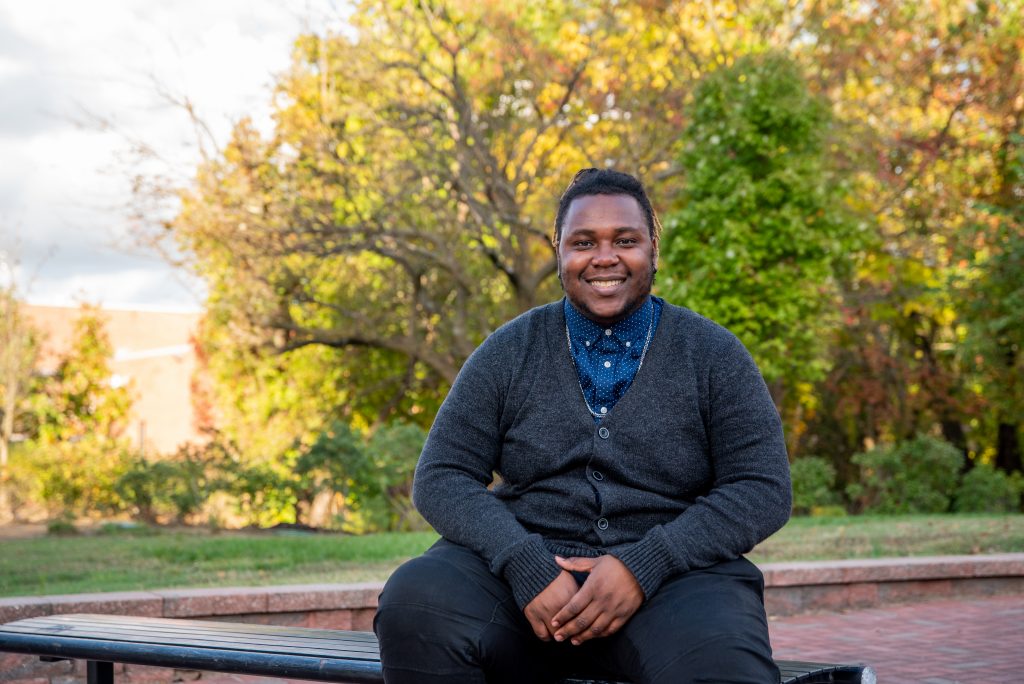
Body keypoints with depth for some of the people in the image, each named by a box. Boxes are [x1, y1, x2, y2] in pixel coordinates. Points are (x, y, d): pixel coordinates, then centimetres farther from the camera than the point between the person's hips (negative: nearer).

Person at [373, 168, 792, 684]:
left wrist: (642, 567, -16)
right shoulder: (508, 353, 9)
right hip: (525, 568, 3)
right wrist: (526, 567, -16)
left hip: (671, 579, -2)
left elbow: (763, 490, -1)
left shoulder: (713, 355, 6)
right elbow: (441, 479, 3)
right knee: (414, 600, -29)